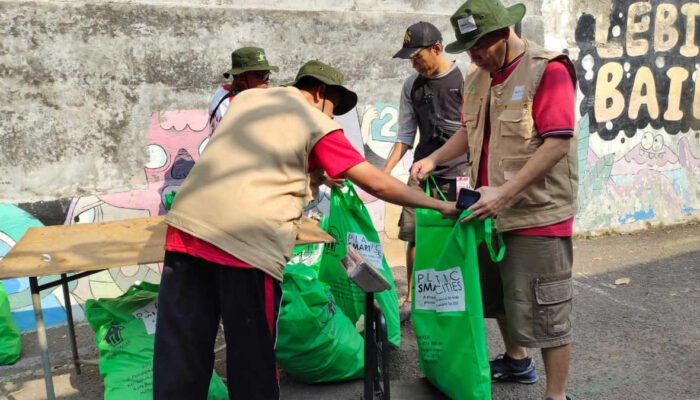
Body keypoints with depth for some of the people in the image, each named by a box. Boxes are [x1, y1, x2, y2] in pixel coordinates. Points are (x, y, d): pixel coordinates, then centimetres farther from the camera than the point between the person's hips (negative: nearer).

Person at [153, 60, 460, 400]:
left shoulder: (246, 97, 24)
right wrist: (439, 205, 17)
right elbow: (378, 184, 6)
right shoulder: (318, 124, 8)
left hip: (187, 222, 6)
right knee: (251, 356, 10)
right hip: (249, 239, -5)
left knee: (180, 356, 11)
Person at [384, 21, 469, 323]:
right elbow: (406, 134, 10)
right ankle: (411, 299, 19)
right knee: (413, 236, 4)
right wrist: (386, 170, 0)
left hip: (459, 173, -4)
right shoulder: (412, 85, 8)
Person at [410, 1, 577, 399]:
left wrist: (505, 192, -28)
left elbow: (558, 143, -22)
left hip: (538, 211, -8)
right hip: (492, 209, 8)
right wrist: (434, 159, 4)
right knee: (499, 296, 22)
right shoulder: (476, 78, 9)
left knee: (544, 309, 0)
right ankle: (517, 361, 44)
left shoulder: (548, 70, -15)